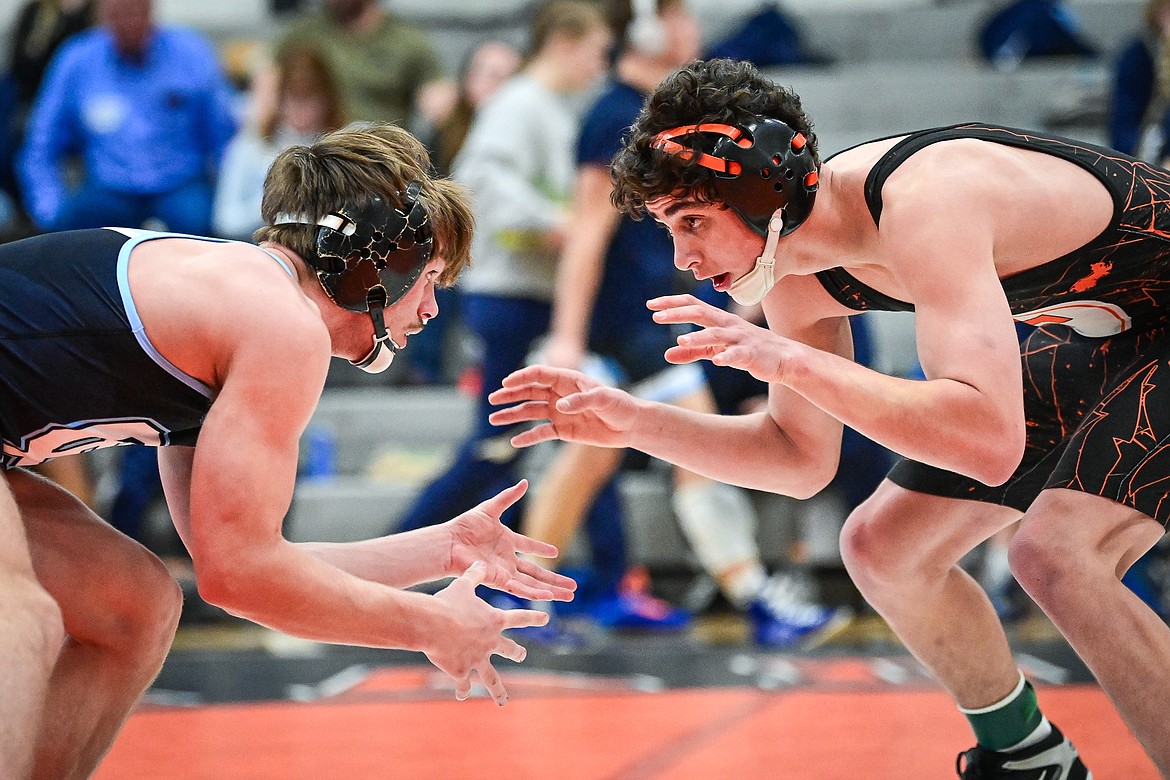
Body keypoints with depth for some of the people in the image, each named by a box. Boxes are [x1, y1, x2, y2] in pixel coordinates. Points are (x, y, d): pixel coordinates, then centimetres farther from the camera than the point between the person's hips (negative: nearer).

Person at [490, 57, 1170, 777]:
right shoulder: (797, 275, -7)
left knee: (1053, 552, -30)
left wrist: (790, 360, -44)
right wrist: (636, 422, -8)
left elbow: (990, 441, -45)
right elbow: (802, 458, 5)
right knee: (881, 547, 9)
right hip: (1096, 335, 9)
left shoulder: (924, 207, -35)